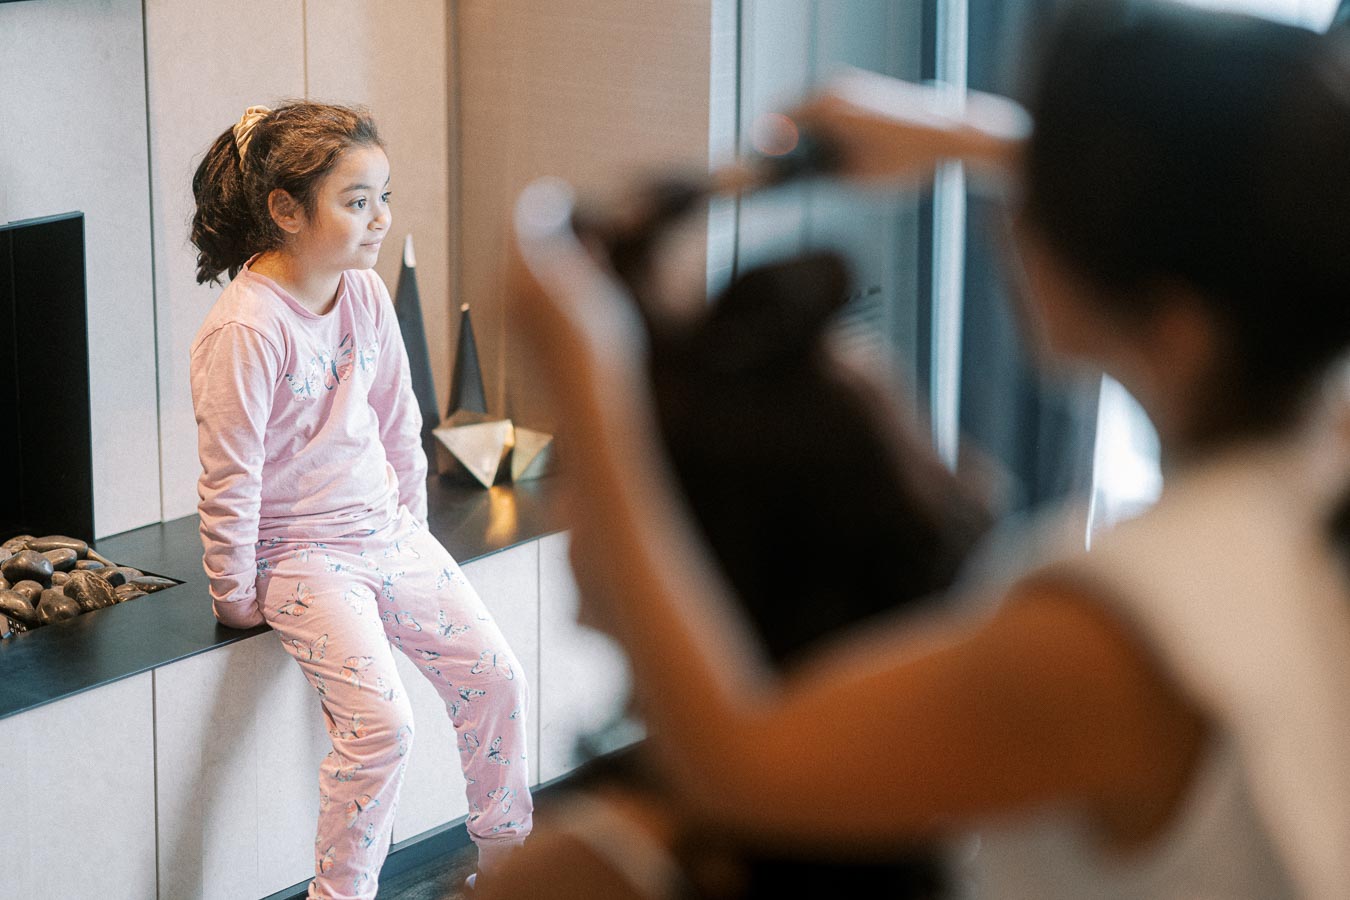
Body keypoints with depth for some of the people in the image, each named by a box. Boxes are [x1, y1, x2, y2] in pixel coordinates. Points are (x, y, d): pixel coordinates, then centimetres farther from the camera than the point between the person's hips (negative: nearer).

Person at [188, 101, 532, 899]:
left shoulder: (366, 295, 0)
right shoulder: (245, 331, -23)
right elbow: (231, 480, -18)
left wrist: (412, 524, 17)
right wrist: (238, 600, -12)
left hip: (387, 533, 7)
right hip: (302, 556, -7)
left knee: (495, 674, 2)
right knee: (381, 721, -20)